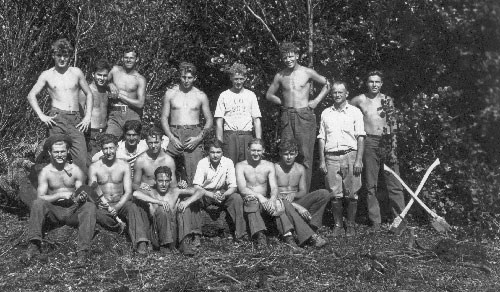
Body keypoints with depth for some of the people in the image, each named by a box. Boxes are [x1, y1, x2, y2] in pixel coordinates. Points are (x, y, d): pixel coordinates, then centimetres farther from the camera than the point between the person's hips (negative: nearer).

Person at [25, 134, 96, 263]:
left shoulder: (75, 170, 3)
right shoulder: (45, 172, 1)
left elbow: (82, 194, 1)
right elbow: (40, 197, -8)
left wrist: (82, 197, -24)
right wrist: (60, 195, -21)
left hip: (73, 211, 0)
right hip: (54, 211, 0)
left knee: (90, 206, -29)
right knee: (37, 203, -28)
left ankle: (83, 250, -37)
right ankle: (34, 245, -33)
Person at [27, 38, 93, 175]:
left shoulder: (76, 72, 11)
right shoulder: (47, 75, 8)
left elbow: (89, 94, 17)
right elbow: (31, 95, 10)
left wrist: (88, 116, 6)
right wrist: (41, 116, -3)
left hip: (76, 120, 1)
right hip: (56, 118, -1)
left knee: (81, 160, -9)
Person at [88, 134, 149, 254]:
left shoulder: (124, 166, 5)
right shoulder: (94, 167, 4)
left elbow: (128, 192, -2)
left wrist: (116, 207, -20)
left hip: (120, 203, 1)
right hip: (102, 205, 0)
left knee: (132, 207, -34)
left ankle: (140, 243, -44)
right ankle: (120, 226, -17)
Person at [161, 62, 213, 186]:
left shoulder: (200, 96, 9)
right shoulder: (170, 93, 10)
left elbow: (209, 120, 10)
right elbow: (164, 118, 9)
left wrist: (199, 138, -5)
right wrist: (172, 138, -6)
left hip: (194, 135, -1)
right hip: (174, 134, 1)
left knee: (195, 175, -10)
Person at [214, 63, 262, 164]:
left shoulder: (251, 95, 12)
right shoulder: (224, 96, 7)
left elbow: (257, 120, 8)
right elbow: (219, 122, 5)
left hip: (247, 136, 1)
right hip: (229, 136, -1)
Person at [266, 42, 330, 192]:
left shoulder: (307, 72, 2)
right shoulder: (280, 76, 9)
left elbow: (327, 84, 14)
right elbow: (269, 95, 21)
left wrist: (317, 101, 4)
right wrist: (283, 102, 9)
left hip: (304, 115, -3)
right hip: (287, 116, 3)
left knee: (305, 156, -5)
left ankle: (304, 192, -3)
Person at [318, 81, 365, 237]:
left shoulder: (355, 112, 6)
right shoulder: (326, 113, 14)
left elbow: (360, 137, 1)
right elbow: (321, 138, 13)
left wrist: (358, 160, -8)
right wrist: (322, 160, 5)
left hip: (350, 155, -2)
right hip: (331, 157, 2)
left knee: (352, 194, -2)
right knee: (335, 194, 1)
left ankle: (351, 225, 9)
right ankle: (338, 225, 11)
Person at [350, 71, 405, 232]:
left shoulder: (387, 100, 9)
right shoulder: (359, 100, 4)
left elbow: (392, 123, 11)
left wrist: (393, 146, 6)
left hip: (387, 142, 1)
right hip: (369, 144, -1)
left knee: (395, 184, 0)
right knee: (371, 185, 3)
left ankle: (401, 218, 5)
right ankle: (375, 222, 9)